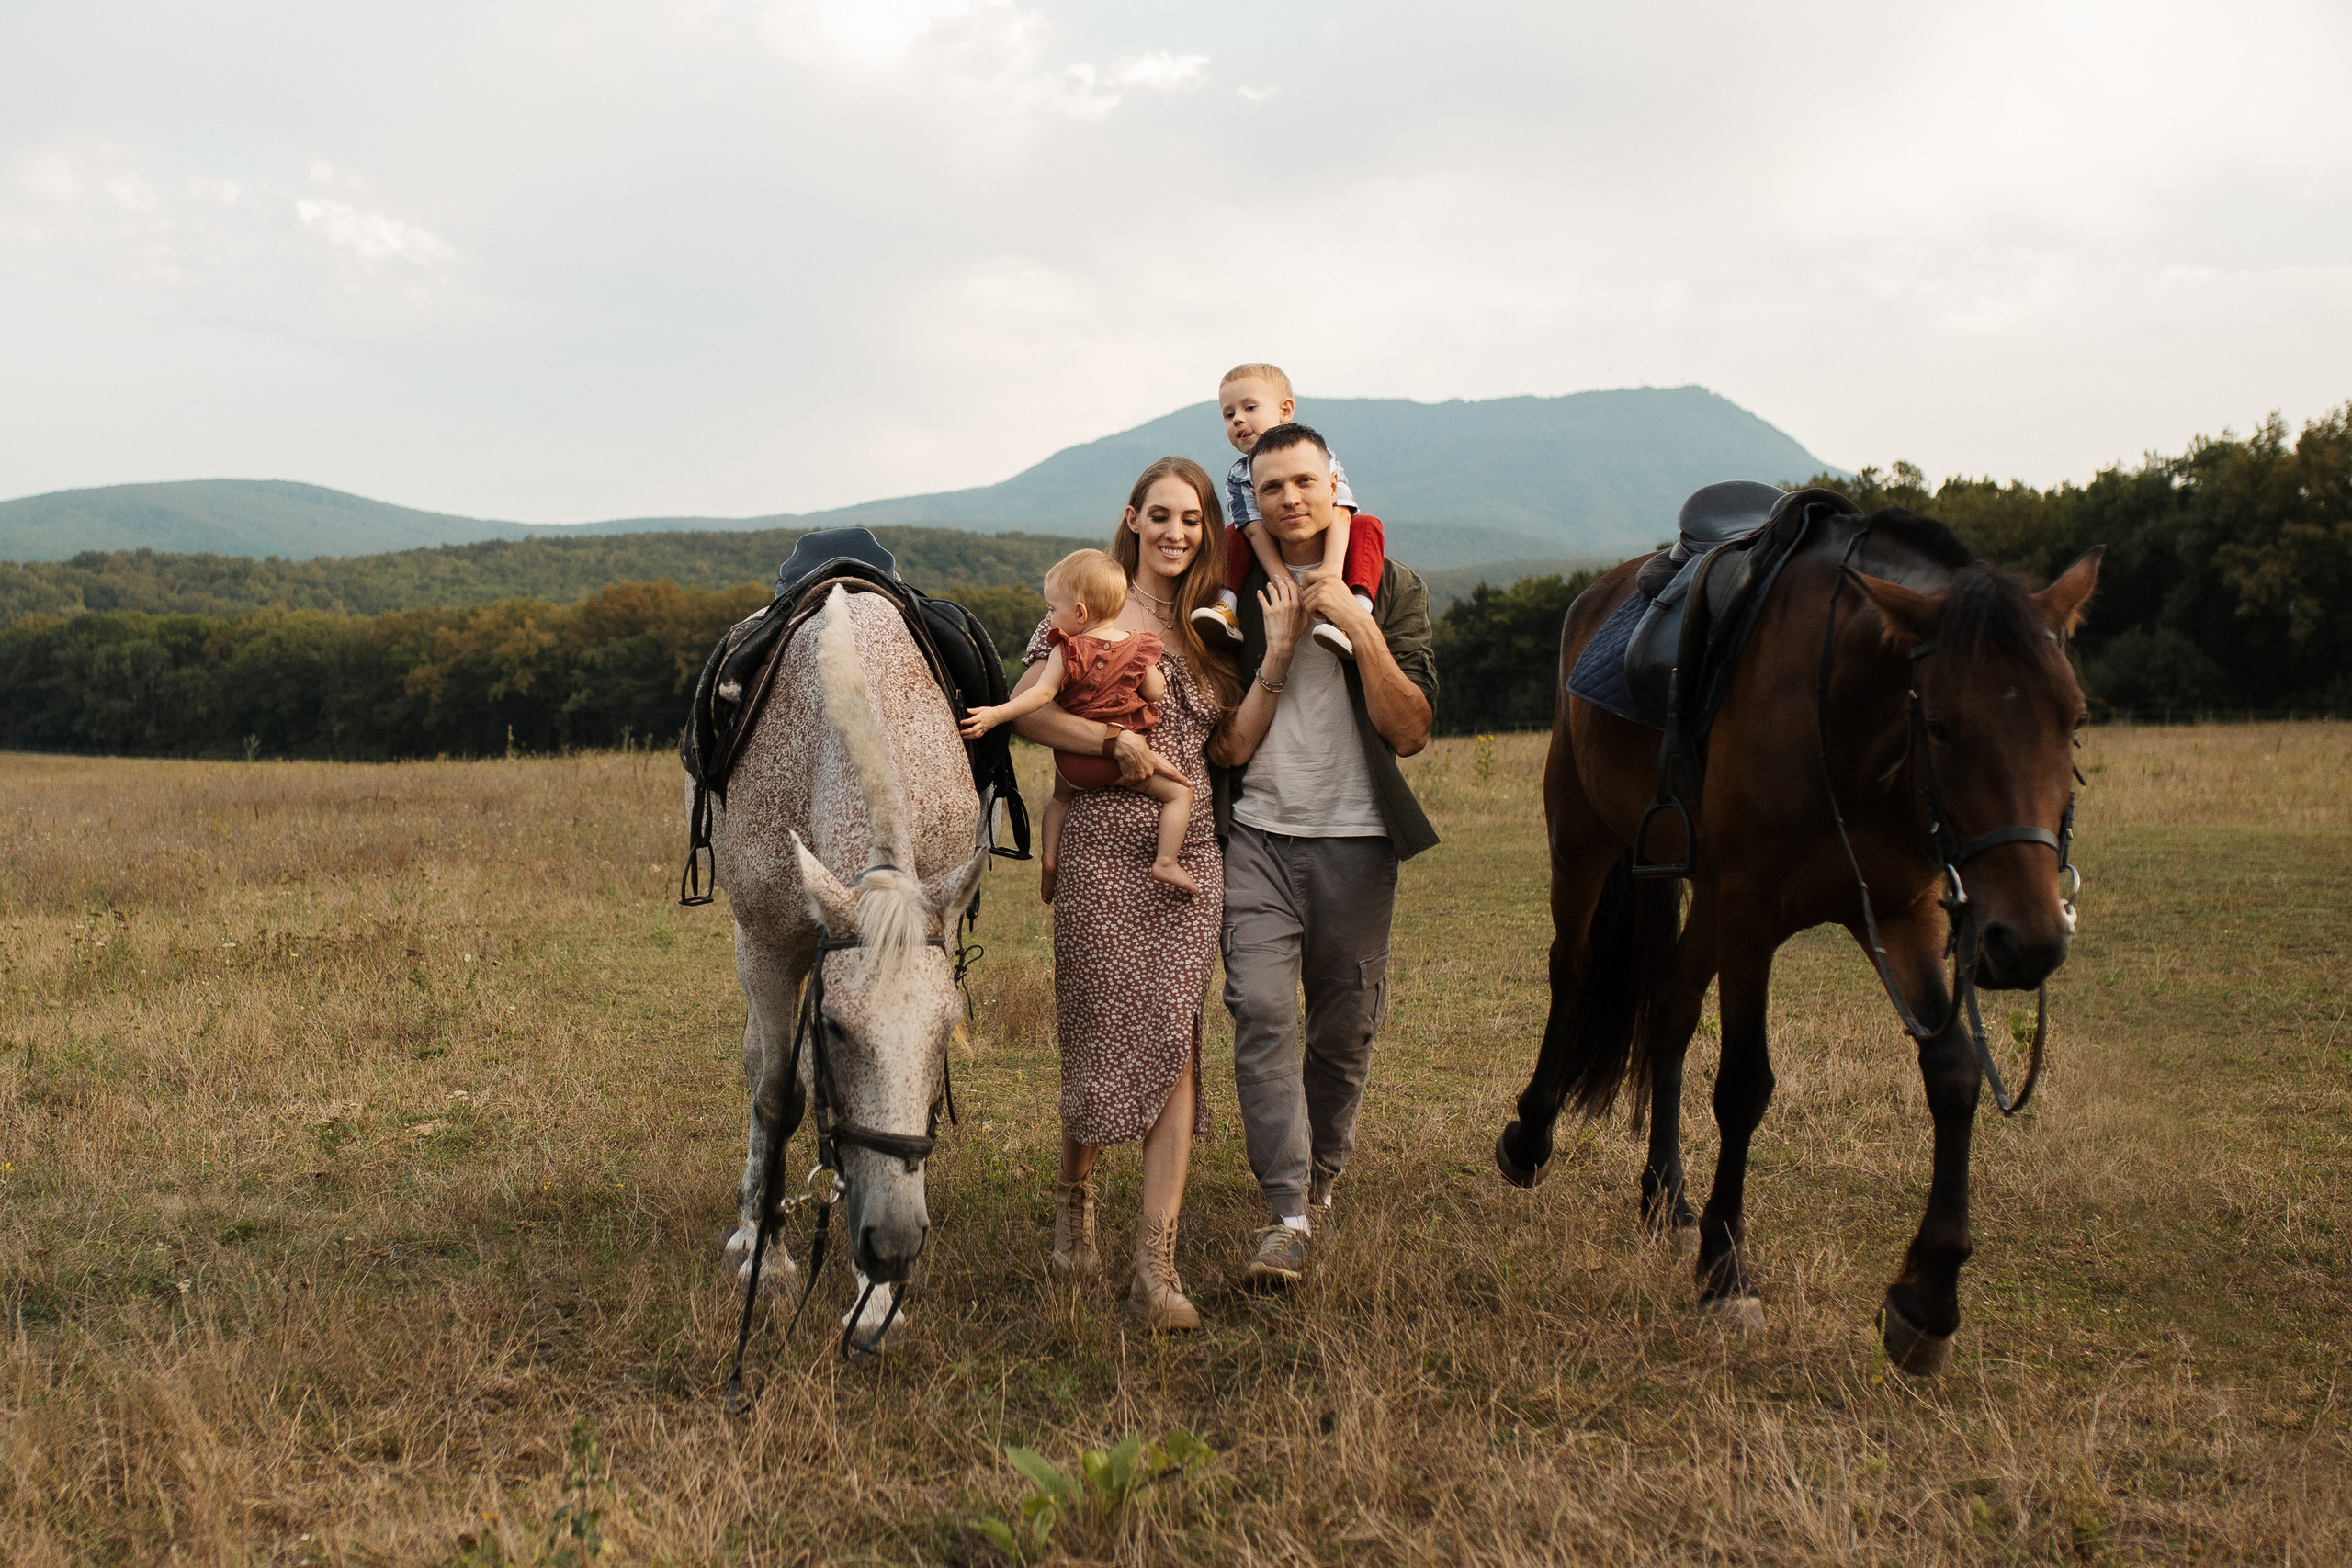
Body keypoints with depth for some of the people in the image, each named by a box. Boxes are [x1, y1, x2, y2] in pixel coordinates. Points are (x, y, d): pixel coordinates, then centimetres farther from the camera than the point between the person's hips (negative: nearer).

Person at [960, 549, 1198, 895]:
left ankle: (1050, 861, 24)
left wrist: (995, 714, -21)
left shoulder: (1067, 652, -13)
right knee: (1179, 791, 10)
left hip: (1074, 760, 1)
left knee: (1059, 798, 32)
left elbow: (1042, 693, -20)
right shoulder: (1137, 648, -5)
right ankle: (1165, 863, -2)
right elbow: (1155, 693, -1)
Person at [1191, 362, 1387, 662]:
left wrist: (1332, 568, -45)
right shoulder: (1238, 476, -5)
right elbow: (1257, 530, -19)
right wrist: (1281, 579, -38)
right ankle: (1227, 606, -22)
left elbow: (1339, 513, -26)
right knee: (1234, 531, -10)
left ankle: (1357, 613, -49)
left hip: (1328, 549, -3)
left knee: (1367, 525, -28)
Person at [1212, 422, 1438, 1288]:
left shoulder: (1392, 589, 4)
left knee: (1345, 1024, 6)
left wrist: (1359, 628, -14)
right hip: (1259, 835, 0)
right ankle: (1287, 1216, -17)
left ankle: (1321, 1178, 29)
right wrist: (1276, 654, -8)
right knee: (1261, 1010, -16)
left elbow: (1409, 731, -6)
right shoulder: (1237, 598, 7)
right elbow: (1232, 746, 2)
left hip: (1355, 837, 0)